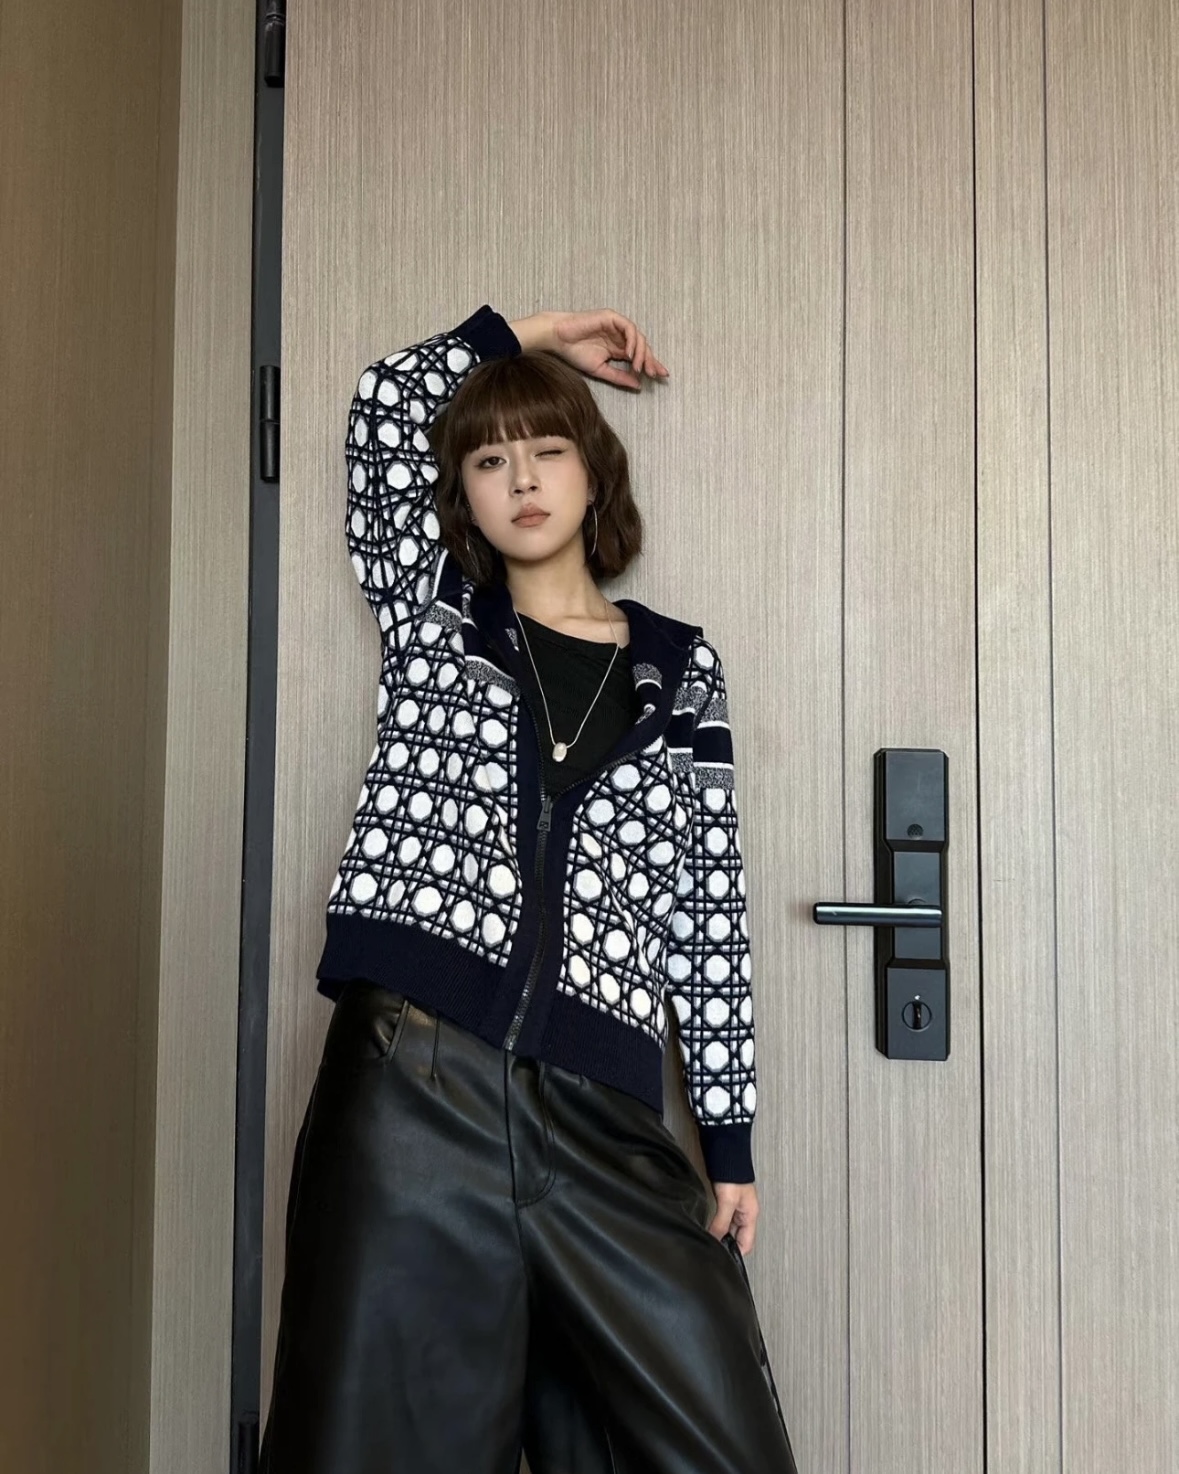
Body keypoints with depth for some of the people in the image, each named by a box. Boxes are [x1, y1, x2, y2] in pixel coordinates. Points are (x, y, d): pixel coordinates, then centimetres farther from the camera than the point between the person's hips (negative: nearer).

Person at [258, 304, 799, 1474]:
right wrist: (534, 333, 20)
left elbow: (711, 913, 10)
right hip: (411, 1083, 0)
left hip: (602, 1120, 1)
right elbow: (386, 405, 8)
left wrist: (731, 1142, 7)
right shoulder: (429, 619, 13)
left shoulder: (682, 667, 12)